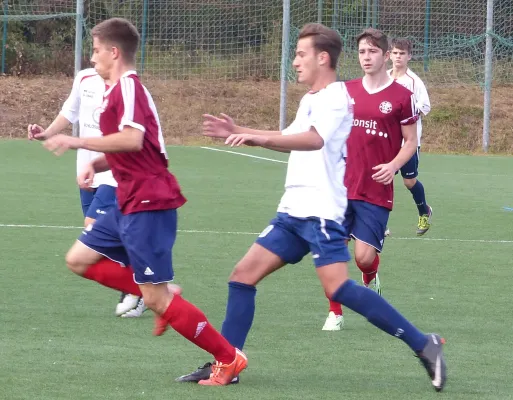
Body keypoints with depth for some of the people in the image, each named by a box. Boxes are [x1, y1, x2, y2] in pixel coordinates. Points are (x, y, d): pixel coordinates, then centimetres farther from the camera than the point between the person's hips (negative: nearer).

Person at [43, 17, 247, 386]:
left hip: (148, 203, -10)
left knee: (155, 298, -9)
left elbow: (132, 139, -30)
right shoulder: (120, 90, 17)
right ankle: (164, 295, 10)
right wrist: (96, 166, 9)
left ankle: (229, 358, -4)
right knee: (80, 259, 13)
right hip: (132, 202, 10)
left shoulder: (127, 87, -15)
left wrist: (78, 142, -24)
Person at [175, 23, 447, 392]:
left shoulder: (335, 98, -12)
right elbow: (293, 141, 37)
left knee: (338, 288, -19)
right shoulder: (312, 100, 19)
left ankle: (422, 344, -14)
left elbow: (313, 139, -32)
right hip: (293, 211, 10)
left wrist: (260, 138, -40)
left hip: (320, 211, -10)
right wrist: (239, 132, 31)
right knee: (243, 275, 5)